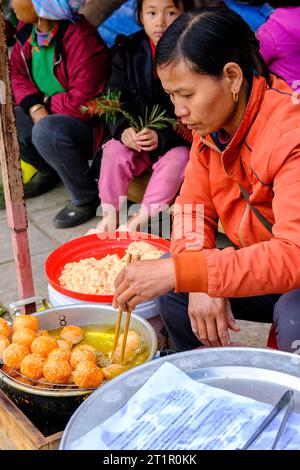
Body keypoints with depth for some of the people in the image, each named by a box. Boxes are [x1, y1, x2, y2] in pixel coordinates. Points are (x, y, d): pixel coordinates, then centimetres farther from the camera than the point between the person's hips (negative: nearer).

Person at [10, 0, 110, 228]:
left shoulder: (80, 37, -26)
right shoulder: (27, 29, 0)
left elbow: (83, 102, -29)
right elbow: (17, 74, 7)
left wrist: (48, 103, -12)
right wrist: (35, 107, -12)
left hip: (89, 123, -8)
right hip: (48, 114, 9)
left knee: (48, 131, -36)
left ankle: (88, 199, -13)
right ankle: (49, 171, 20)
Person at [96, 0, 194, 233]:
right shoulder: (128, 51, 1)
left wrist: (163, 137, -27)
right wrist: (123, 130, -20)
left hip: (178, 142, -3)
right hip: (136, 136, 4)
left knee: (176, 159, -31)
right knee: (114, 151, -21)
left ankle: (139, 221, -30)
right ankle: (110, 215, -17)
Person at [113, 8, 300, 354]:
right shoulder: (211, 121, -5)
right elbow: (194, 204, 0)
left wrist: (179, 271, -44)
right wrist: (202, 283, -20)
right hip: (260, 268, 7)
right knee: (170, 285, -10)